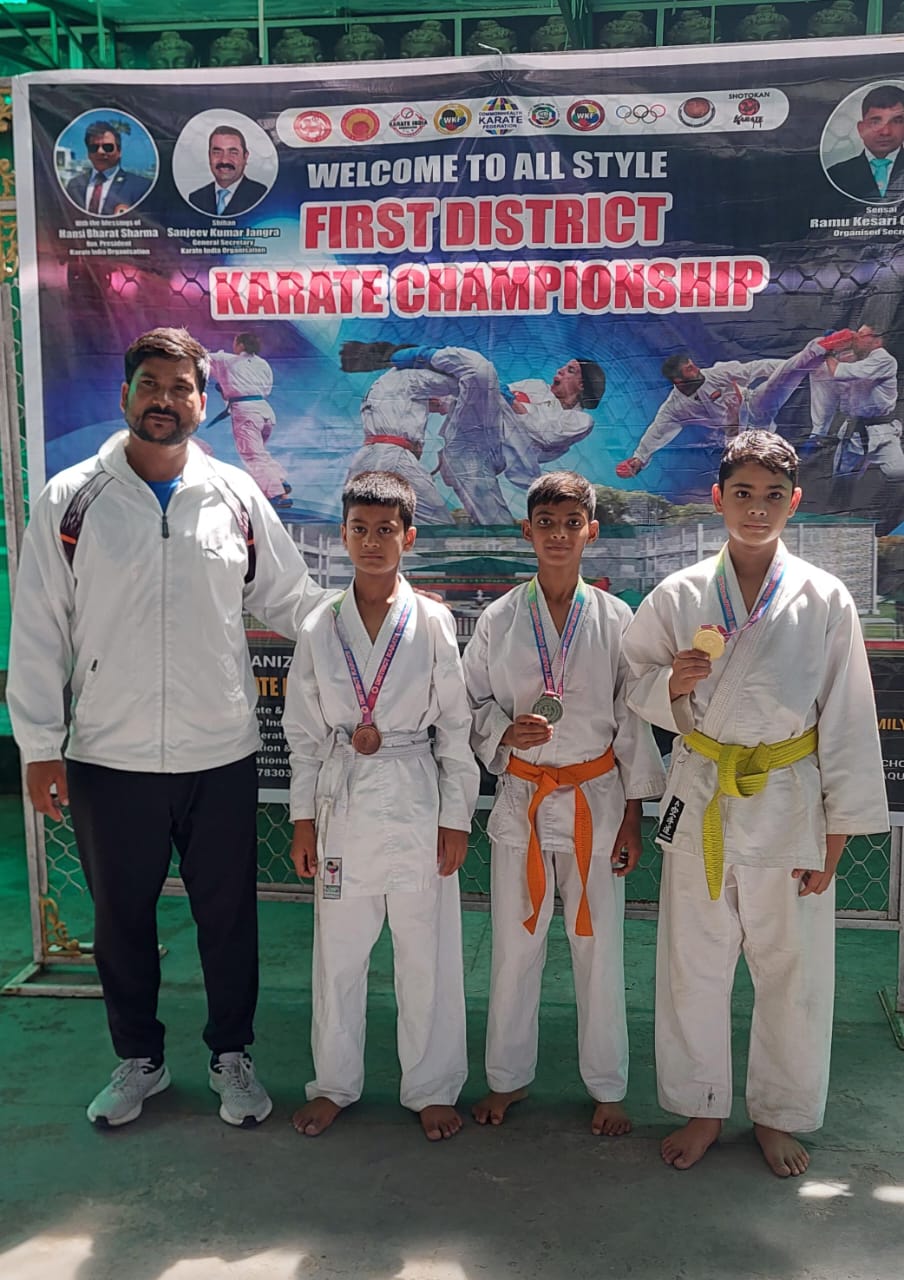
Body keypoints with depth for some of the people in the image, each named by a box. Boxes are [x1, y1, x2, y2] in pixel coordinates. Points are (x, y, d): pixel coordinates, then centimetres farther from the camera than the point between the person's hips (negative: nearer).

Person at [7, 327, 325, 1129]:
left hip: (221, 757, 1)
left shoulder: (236, 497, 0)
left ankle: (232, 1055, 37)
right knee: (122, 919, 16)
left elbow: (291, 601, 8)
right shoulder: (71, 499, -3)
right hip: (109, 760, 0)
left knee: (228, 916, 14)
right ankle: (139, 1060, 40)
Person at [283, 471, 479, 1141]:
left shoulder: (433, 622, -4)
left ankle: (433, 1087, 29)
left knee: (426, 952, 8)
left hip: (415, 800, -2)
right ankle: (335, 1083, 33)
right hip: (342, 802, 2)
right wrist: (304, 818, 4)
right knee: (338, 950, 12)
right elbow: (303, 729, 6)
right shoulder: (319, 627, 1)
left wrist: (456, 817, -3)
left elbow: (456, 726, -2)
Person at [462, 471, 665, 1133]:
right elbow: (473, 702, 6)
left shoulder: (615, 619, -2)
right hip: (521, 797, 1)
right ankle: (509, 1077, 32)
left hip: (595, 797, 0)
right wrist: (505, 732, -15)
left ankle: (608, 1089, 28)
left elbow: (633, 722, 1)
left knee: (599, 947, 7)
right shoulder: (498, 618, -1)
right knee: (515, 945, 10)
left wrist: (632, 815, 1)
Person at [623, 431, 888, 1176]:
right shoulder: (678, 596, -1)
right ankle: (701, 1109, 32)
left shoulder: (825, 600, -3)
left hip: (788, 803, -1)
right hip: (701, 800, 1)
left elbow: (848, 721, -1)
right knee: (693, 964, 10)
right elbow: (640, 691, 7)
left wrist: (838, 832, -2)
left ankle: (779, 1115, 34)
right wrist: (672, 685, -17)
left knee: (792, 969, 10)